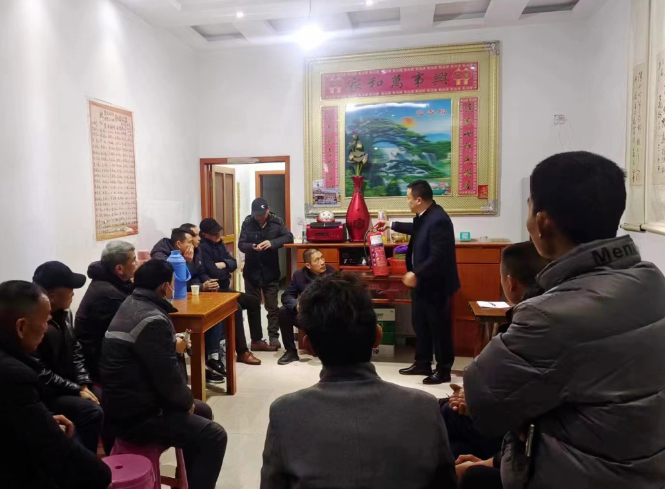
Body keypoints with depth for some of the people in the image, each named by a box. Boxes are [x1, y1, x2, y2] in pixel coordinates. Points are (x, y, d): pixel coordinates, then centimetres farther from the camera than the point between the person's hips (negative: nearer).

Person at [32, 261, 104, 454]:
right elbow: (41, 374, -22)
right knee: (92, 412, -27)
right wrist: (76, 389, -18)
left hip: (69, 386, 8)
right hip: (46, 393, -8)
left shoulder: (64, 314, 5)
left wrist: (84, 384, -2)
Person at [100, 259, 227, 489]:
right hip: (137, 417, -11)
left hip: (124, 405, 11)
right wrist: (187, 402, -9)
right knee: (214, 436, -11)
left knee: (203, 411, 22)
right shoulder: (152, 319, -24)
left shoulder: (130, 306, 8)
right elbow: (167, 375, -25)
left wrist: (172, 347, 21)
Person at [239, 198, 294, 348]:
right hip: (252, 271, 1)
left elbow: (289, 237, -13)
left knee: (272, 306, 5)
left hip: (271, 272, -1)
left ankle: (273, 336, 15)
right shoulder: (247, 223, -5)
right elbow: (241, 244, -7)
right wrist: (252, 247, -29)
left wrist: (272, 243, -28)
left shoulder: (276, 222, -5)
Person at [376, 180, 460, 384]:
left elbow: (438, 257, -30)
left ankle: (443, 370, 20)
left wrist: (416, 274, -24)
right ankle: (422, 364, 34)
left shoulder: (438, 220, -27)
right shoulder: (424, 215, 4)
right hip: (421, 281, 10)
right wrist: (392, 225, 32)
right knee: (420, 325, 19)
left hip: (435, 284, -10)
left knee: (439, 327, 5)